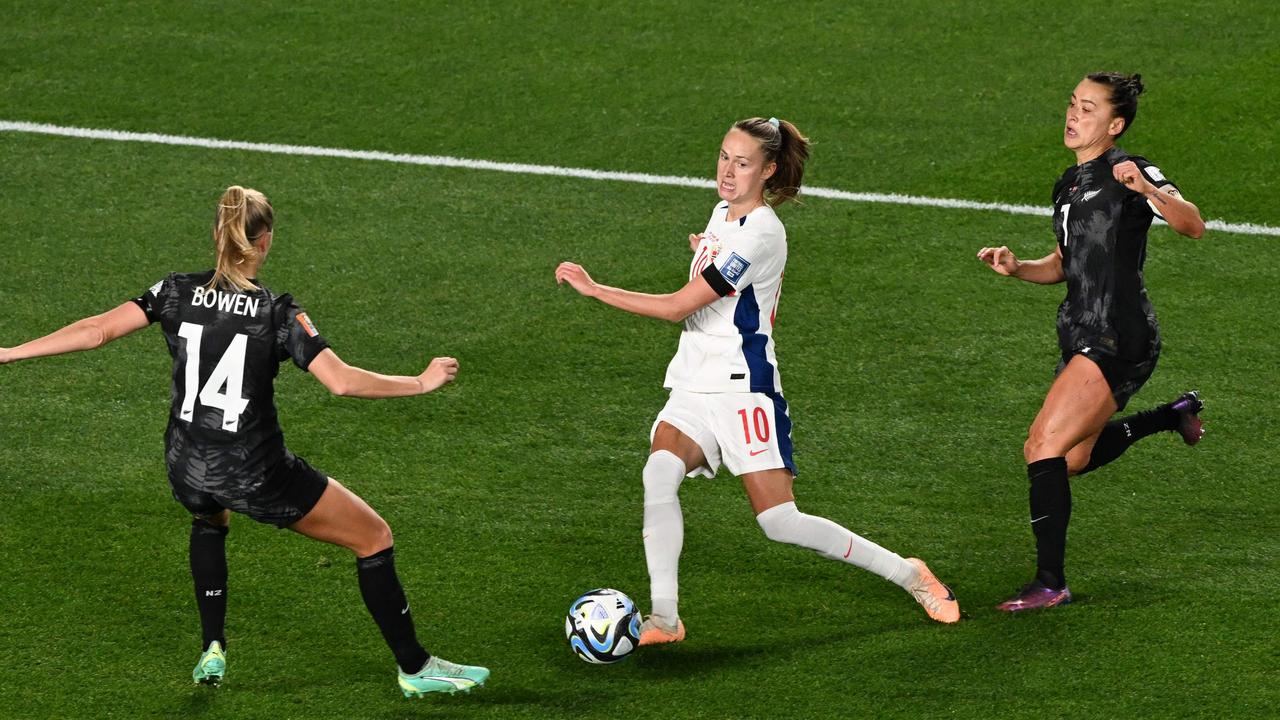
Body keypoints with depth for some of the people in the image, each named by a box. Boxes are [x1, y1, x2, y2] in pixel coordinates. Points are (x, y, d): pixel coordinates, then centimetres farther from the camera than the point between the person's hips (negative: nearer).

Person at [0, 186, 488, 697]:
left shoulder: (178, 292, -2)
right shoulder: (279, 313, -11)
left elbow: (97, 330, -7)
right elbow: (341, 381, -19)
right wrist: (423, 383, -8)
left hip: (187, 469, 4)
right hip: (257, 476, -4)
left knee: (209, 520, 41)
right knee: (375, 538, 12)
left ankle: (212, 652, 29)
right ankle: (414, 668, 16)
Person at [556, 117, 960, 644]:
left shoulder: (760, 234, -18)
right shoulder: (724, 213, 11)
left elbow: (679, 307, -21)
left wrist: (595, 289, -18)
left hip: (743, 390, -8)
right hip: (693, 386, 8)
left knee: (780, 523, -7)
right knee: (659, 473, -21)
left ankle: (909, 575, 12)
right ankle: (664, 618, -21)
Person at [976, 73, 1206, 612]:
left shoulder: (1129, 172, -10)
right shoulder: (1070, 184, 16)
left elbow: (1191, 225, -25)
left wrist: (1146, 190, -44)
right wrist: (1017, 268, 6)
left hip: (1119, 339, -9)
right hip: (1082, 339, 9)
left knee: (1044, 446, -18)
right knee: (1071, 460, 21)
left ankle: (1050, 583, -13)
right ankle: (1174, 414, 40)